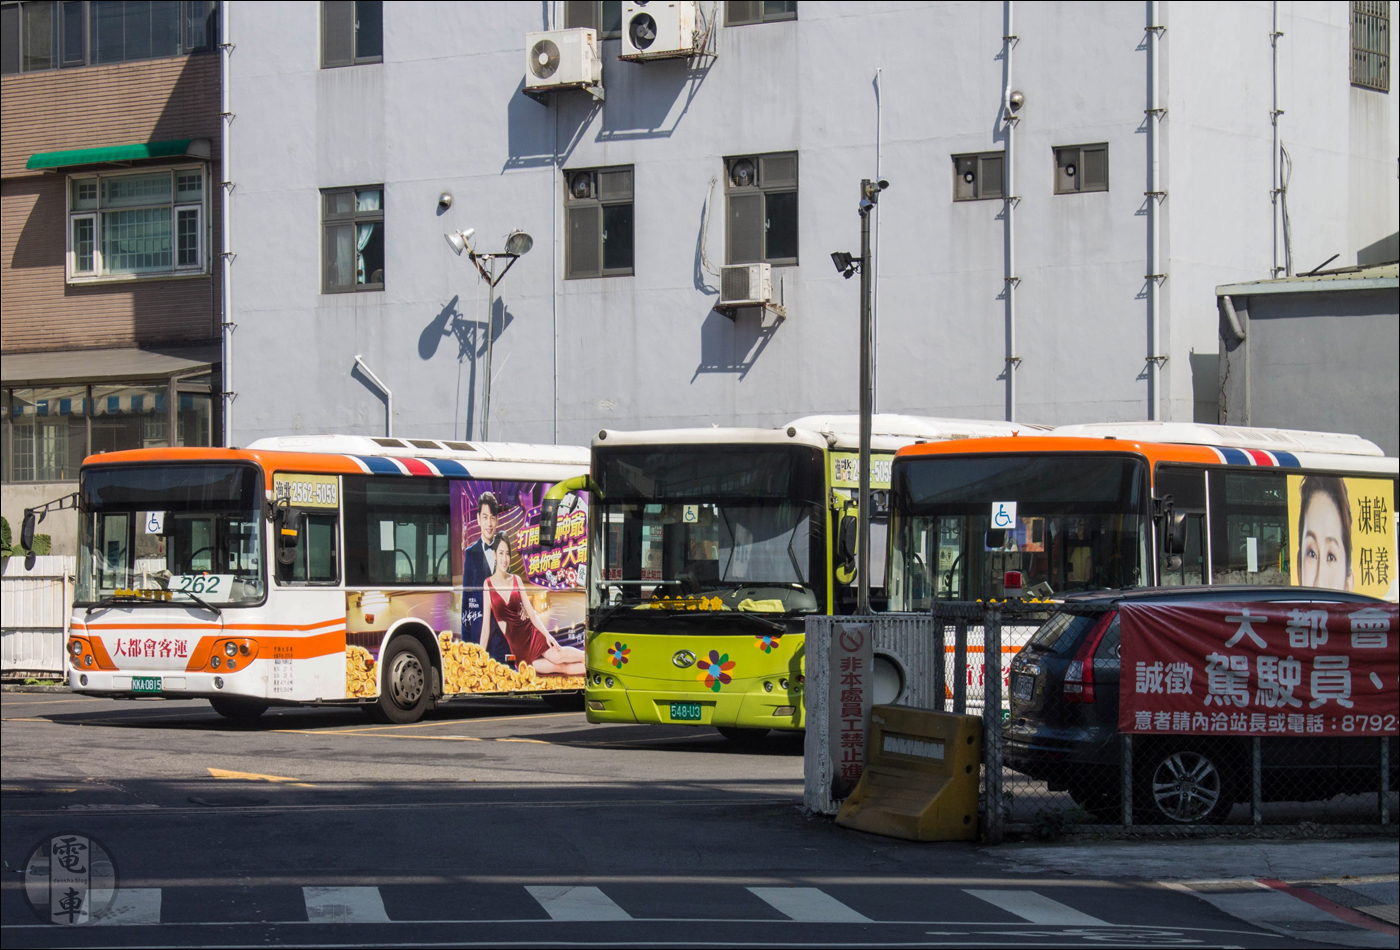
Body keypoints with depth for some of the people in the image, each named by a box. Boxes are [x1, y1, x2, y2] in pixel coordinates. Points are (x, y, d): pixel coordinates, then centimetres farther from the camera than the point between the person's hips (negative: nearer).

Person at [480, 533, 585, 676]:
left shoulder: (516, 580, 8)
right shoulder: (488, 584, -1)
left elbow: (532, 613, 7)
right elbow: (486, 624, 0)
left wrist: (547, 635, -7)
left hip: (530, 633, 2)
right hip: (515, 645, -2)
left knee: (558, 656, -25)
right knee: (558, 667, -21)